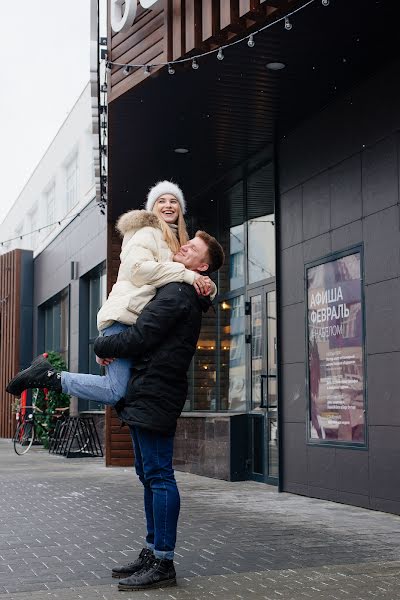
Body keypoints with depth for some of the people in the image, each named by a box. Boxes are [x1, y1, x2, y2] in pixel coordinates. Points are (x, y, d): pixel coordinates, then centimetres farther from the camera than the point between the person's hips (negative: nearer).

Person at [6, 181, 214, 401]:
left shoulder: (177, 243, 29)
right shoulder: (148, 233, 2)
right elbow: (138, 268, -16)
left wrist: (206, 286, -3)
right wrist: (185, 274, -18)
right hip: (125, 317, -9)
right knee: (116, 391, -17)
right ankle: (47, 376, -5)